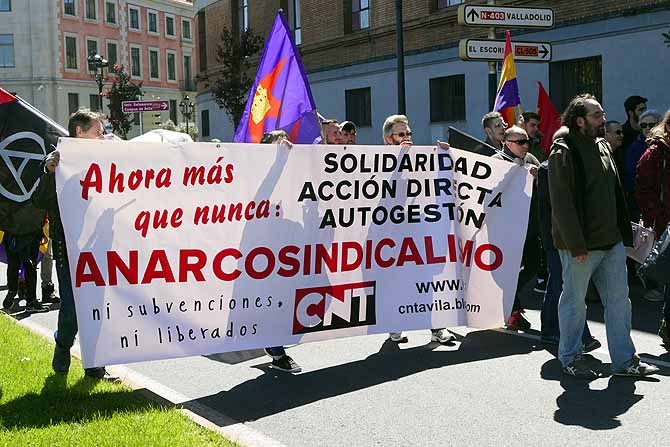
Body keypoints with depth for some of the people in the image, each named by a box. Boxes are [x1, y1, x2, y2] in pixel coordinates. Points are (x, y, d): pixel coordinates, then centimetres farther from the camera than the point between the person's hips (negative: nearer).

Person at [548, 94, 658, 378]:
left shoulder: (603, 146, 13)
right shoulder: (564, 152, -12)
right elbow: (561, 202, -17)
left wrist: (624, 232, 14)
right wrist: (576, 245, -20)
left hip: (612, 240, 8)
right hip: (580, 244, -8)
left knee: (619, 299, 9)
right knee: (574, 300, 5)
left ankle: (624, 360, 17)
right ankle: (570, 358, 19)